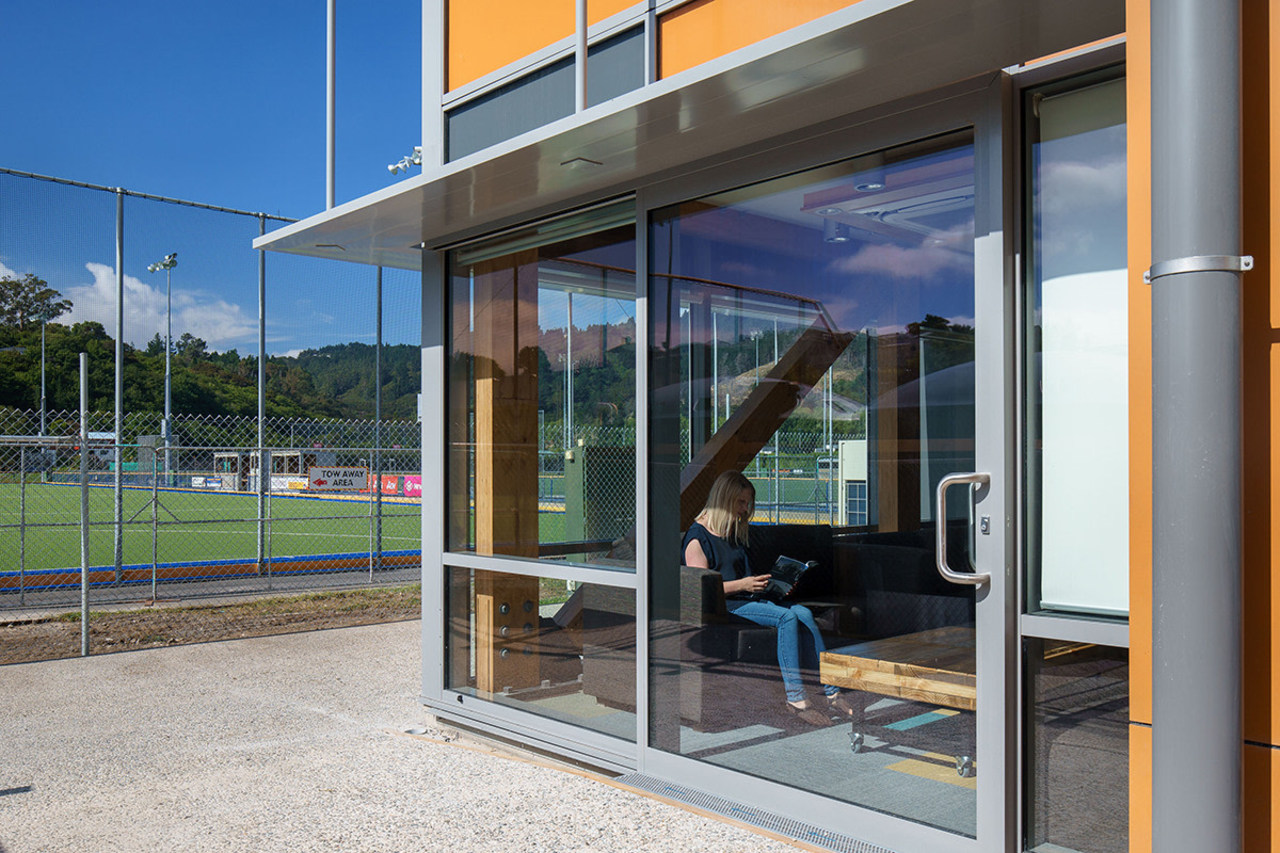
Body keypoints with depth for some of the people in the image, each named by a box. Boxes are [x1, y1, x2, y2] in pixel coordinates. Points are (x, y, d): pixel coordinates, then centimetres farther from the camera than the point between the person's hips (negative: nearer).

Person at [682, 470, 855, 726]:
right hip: (723, 607, -8)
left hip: (747, 599, 8)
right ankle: (794, 696, -26)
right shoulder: (698, 537, -7)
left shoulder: (733, 532, 20)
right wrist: (742, 584, -20)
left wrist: (764, 582, 9)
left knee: (804, 613, -16)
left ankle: (831, 690, -17)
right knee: (787, 617, -28)